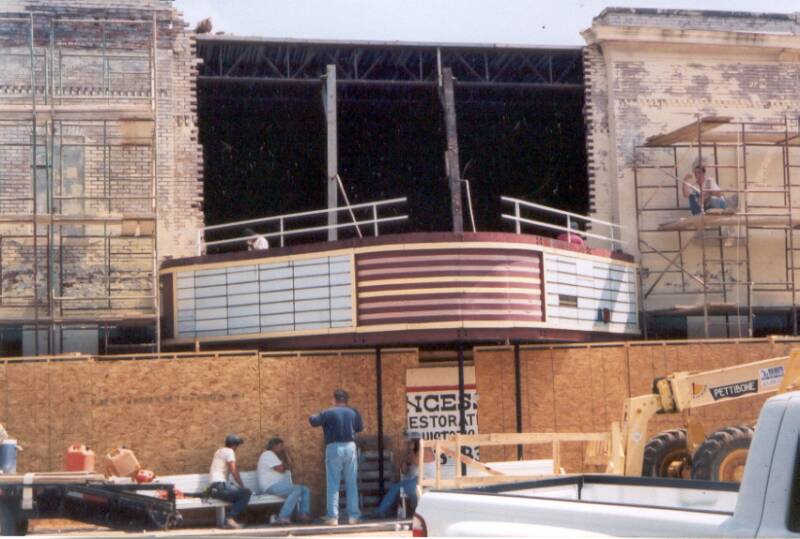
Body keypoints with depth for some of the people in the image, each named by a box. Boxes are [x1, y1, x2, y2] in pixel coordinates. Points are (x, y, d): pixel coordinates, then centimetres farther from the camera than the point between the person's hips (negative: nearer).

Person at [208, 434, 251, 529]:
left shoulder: (219, 451, 24)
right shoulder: (229, 452, -4)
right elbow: (234, 472, -12)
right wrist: (243, 486, -5)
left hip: (213, 487, 10)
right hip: (219, 485, -10)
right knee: (246, 493, -18)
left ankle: (230, 519, 1)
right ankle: (230, 518, -21)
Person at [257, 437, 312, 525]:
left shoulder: (273, 455, 29)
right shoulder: (268, 454, -4)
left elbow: (289, 466, 21)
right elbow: (281, 469, -14)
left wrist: (286, 452, 17)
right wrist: (285, 465, 9)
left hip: (279, 485, 11)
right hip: (271, 485, -11)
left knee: (306, 490, 2)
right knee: (297, 490, -31)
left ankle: (303, 515, -13)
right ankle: (283, 517, -38)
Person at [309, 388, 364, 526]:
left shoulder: (328, 413, -4)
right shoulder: (353, 412, 4)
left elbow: (313, 420, -3)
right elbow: (360, 427, 17)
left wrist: (314, 416, 19)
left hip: (334, 448, -2)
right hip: (350, 447, 2)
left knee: (333, 484, 1)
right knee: (352, 484, 9)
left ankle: (333, 517, -3)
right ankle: (353, 516, 7)